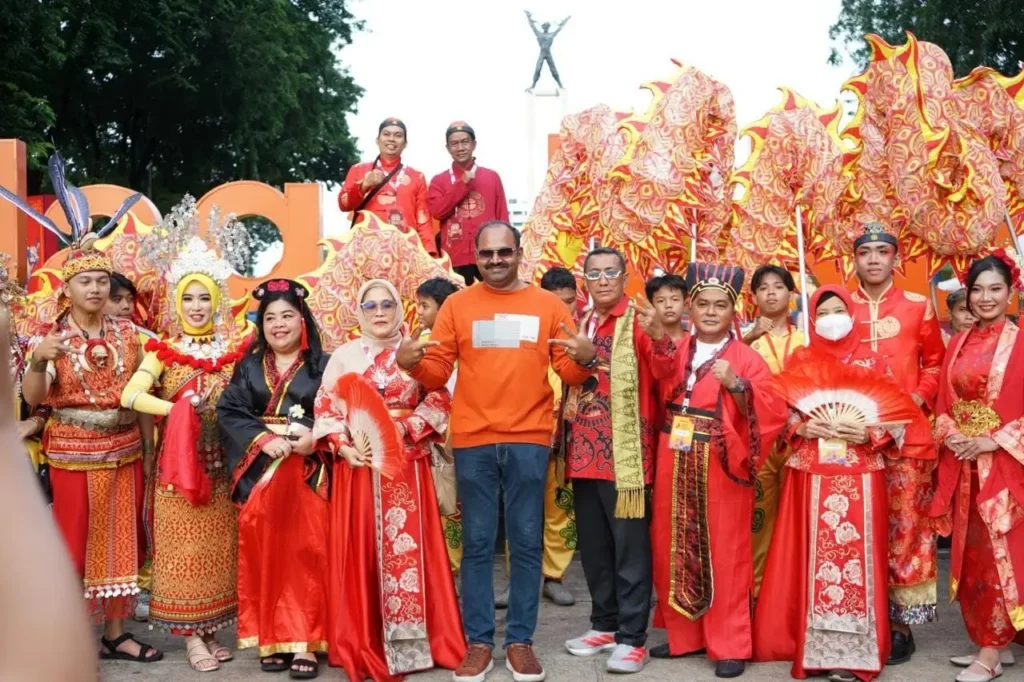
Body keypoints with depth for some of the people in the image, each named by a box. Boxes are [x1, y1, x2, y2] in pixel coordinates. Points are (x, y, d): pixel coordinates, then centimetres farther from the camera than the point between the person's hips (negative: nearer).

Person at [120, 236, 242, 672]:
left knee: (218, 545, 8)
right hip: (180, 458, -3)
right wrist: (179, 409, -22)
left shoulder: (231, 351, 6)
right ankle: (191, 636, 9)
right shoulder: (163, 351, -2)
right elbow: (130, 396, -16)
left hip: (221, 460, 3)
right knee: (184, 545, 0)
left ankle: (209, 630, 19)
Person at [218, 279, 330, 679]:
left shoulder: (322, 365, 4)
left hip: (307, 473, -2)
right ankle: (271, 639, 11)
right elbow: (227, 412, -1)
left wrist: (316, 435, -23)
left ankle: (304, 642, -2)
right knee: (264, 555, 2)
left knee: (306, 552, -6)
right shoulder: (249, 366, 11)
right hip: (260, 471, 2)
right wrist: (263, 439, -15)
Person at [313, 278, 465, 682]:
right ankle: (362, 644, 10)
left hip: (406, 463, 0)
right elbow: (325, 408, 4)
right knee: (360, 551, 1)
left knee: (408, 546, 0)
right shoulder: (344, 356, 8)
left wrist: (405, 428, -13)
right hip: (357, 462, 1)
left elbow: (439, 400, 0)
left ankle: (410, 639, 9)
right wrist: (343, 446, -10)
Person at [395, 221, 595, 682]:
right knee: (476, 544, 5)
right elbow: (437, 374, 5)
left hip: (528, 440, 0)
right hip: (473, 441, 0)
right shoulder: (457, 305, 8)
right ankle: (478, 642, 13)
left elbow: (569, 374, 5)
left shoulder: (547, 305, 8)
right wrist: (410, 363, -15)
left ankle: (520, 641, 16)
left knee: (526, 542, 5)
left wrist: (585, 359, -17)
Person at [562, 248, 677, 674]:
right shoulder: (580, 325, 14)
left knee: (629, 546, -2)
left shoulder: (638, 322, -5)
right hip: (585, 451, 7)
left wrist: (660, 339, -38)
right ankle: (605, 624, 27)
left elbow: (666, 376, -20)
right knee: (593, 546, 14)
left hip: (624, 452, -7)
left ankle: (632, 637, 5)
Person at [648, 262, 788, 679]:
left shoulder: (747, 359, -2)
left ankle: (729, 645, 9)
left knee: (724, 553, 0)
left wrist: (736, 385, -25)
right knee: (674, 548, 9)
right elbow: (656, 400, 10)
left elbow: (771, 414, -10)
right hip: (674, 466, 5)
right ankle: (682, 633, 23)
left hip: (721, 469, -4)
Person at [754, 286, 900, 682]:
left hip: (861, 475, 0)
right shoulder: (799, 360, 8)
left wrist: (867, 434, -13)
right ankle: (814, 645, 10)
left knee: (856, 556, -1)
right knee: (813, 558, 1)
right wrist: (803, 428, -12)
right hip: (811, 473, 1)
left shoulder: (873, 361, 6)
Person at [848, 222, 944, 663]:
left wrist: (919, 398, -7)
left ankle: (901, 623, 12)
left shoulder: (918, 307, 5)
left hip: (906, 435, -1)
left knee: (904, 530, 1)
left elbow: (935, 363, 10)